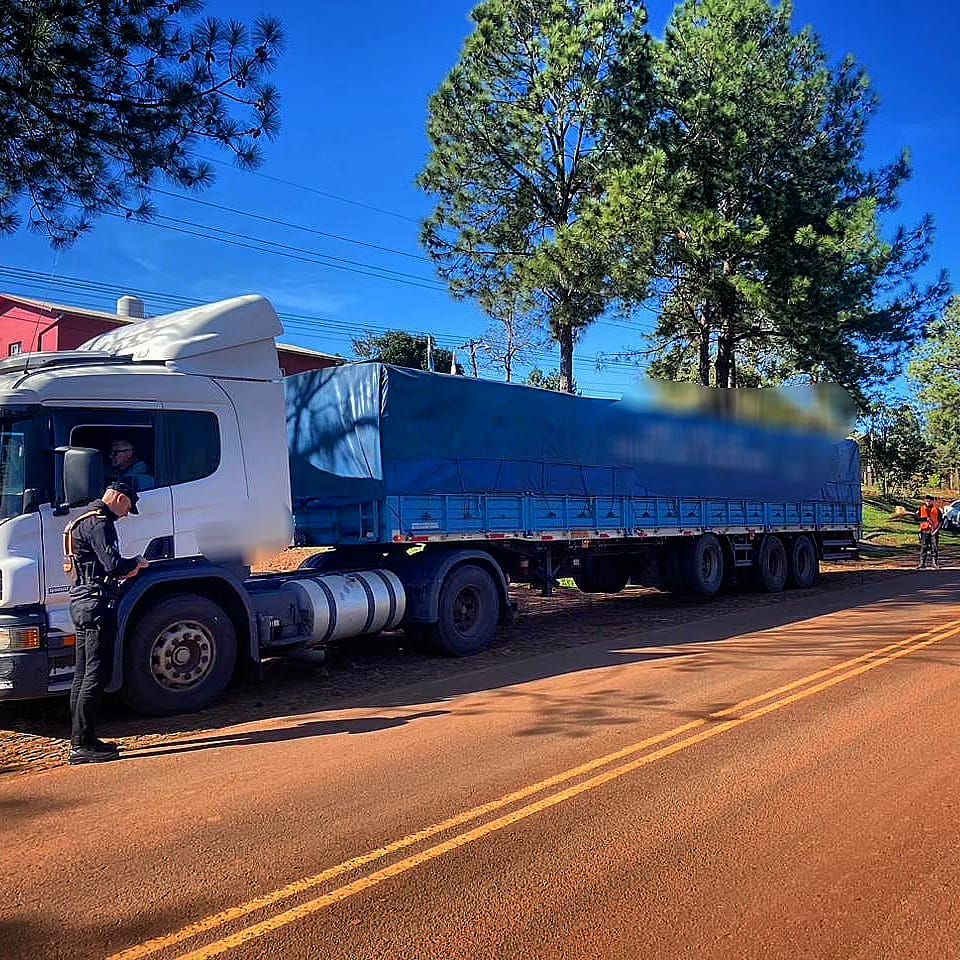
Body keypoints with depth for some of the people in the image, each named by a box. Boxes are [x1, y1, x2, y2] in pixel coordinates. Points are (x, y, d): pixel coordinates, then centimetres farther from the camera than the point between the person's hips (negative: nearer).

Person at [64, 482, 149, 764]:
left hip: (81, 602, 11)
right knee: (97, 675, -9)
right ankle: (82, 745, -8)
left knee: (83, 674, 13)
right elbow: (113, 564, -22)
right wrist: (136, 562, -3)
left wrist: (123, 572, 18)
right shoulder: (99, 523, -13)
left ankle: (80, 740, 20)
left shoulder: (84, 521, 20)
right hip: (97, 604, -11)